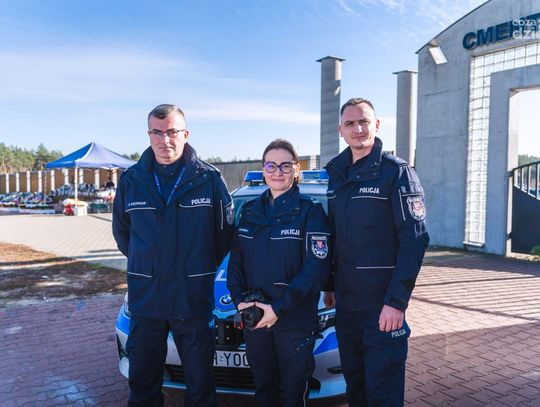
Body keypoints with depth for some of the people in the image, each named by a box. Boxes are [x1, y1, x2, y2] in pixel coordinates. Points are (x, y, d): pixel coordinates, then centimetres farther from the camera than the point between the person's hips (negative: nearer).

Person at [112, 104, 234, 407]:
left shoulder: (209, 178, -6)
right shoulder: (131, 180, 0)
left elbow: (226, 231, 4)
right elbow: (121, 231, 14)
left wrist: (203, 267, 6)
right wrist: (146, 266, 11)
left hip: (195, 300, -2)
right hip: (144, 299, 2)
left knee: (200, 382, 14)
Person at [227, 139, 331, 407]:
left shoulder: (310, 211, -8)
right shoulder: (250, 211, 7)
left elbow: (316, 269, -15)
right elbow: (236, 261, 8)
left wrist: (280, 308, -19)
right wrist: (240, 300, -7)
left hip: (296, 321, -4)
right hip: (255, 320, 4)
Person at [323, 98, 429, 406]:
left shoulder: (396, 172, -9)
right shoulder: (334, 173, 9)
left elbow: (416, 239, -15)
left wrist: (396, 301, -19)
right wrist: (329, 285, 12)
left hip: (383, 303, -5)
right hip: (345, 300, 6)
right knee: (353, 381, 19)